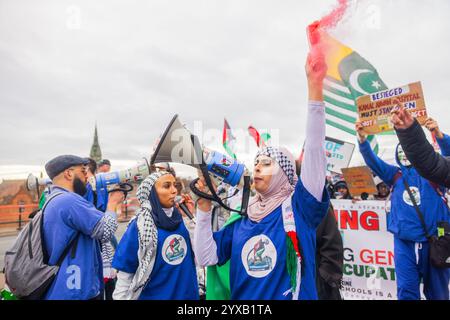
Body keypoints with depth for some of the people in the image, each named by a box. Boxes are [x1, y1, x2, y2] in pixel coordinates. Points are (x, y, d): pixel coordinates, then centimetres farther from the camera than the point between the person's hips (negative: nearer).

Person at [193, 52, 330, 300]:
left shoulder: (298, 208, -12)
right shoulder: (243, 221, 1)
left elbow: (314, 150, -24)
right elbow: (205, 257, -2)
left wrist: (314, 85, -31)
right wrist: (204, 208, -11)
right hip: (243, 296, 4)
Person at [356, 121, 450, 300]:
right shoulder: (395, 175, 10)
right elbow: (373, 161, 0)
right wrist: (363, 140, -17)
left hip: (434, 241, 0)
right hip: (404, 242, 0)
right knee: (406, 291, 0)